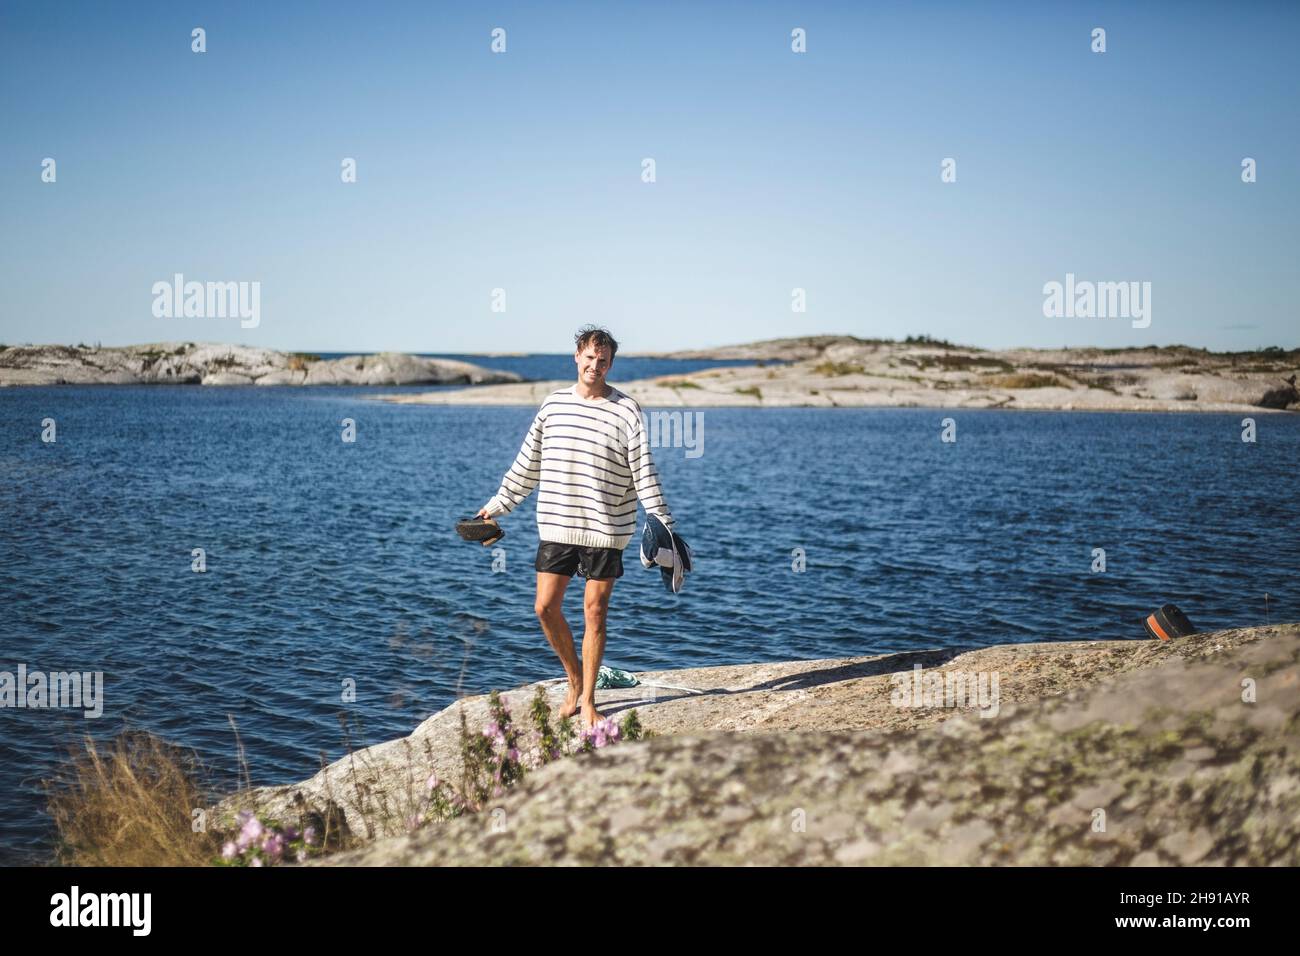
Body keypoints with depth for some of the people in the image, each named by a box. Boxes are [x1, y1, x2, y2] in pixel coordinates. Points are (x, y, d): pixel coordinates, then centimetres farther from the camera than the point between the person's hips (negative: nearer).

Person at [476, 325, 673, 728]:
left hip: (605, 528, -3)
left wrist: (664, 524, -11)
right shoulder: (554, 403, 6)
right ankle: (574, 681, 23)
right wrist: (497, 505, 16)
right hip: (556, 525, 3)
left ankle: (588, 700, 13)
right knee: (546, 607, 2)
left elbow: (644, 472, -6)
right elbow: (528, 463, 14)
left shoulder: (626, 410, -5)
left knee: (595, 611, 2)